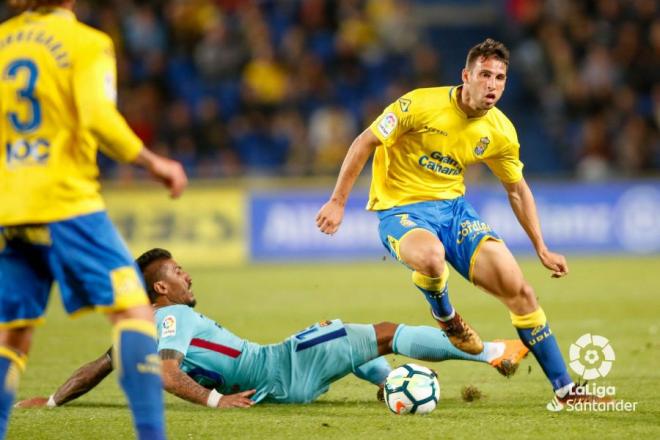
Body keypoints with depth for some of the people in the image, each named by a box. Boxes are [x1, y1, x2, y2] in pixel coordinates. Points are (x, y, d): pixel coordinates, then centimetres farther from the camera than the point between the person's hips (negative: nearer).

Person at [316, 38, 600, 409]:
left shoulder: (501, 132, -1)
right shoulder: (422, 105, -18)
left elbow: (517, 189, 14)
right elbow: (365, 143, -10)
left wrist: (542, 250, 12)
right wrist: (338, 202, -12)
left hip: (454, 208, 5)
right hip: (401, 210, -5)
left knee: (519, 290, -6)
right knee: (431, 256, -42)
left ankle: (564, 390, 6)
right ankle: (446, 319, -5)